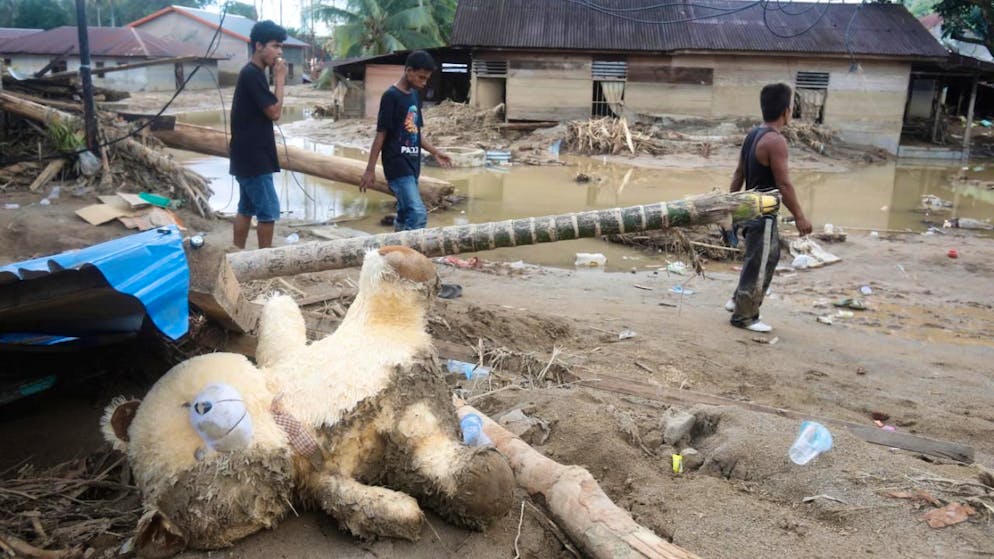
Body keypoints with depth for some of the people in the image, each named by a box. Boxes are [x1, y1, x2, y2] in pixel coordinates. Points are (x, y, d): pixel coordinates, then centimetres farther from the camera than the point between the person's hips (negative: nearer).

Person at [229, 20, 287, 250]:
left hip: (249, 156, 10)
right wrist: (280, 79, -11)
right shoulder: (252, 74, -17)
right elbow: (274, 112, -17)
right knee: (269, 211, -3)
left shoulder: (252, 74, 14)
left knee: (247, 208, 14)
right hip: (254, 158, -10)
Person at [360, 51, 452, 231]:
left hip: (412, 165, 8)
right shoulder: (391, 96, -12)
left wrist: (435, 152, 19)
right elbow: (380, 134, -12)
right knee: (418, 214, -17)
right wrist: (370, 169, -13)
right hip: (397, 165, -8)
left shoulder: (415, 95, 13)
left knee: (405, 215, 12)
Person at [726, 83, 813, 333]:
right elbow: (784, 184, -21)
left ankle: (738, 301, 28)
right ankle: (744, 316, 11)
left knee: (769, 256, 21)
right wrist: (799, 216, -15)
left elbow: (739, 174, 13)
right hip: (763, 213, -9)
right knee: (759, 263, 1)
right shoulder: (776, 141, -20)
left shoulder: (753, 135, 8)